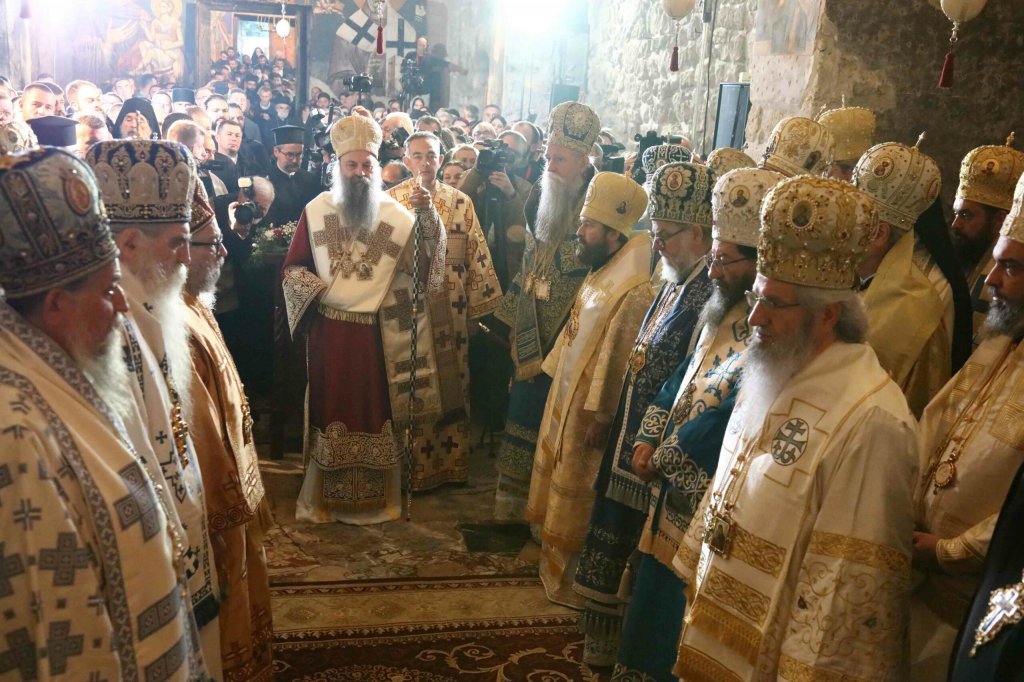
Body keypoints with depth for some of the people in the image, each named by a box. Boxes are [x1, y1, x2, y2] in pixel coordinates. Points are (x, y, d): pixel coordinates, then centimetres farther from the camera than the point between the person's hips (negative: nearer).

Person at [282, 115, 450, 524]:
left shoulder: (395, 214, 0)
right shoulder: (315, 211, 1)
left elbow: (425, 263, -14)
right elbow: (293, 267, 5)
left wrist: (427, 217, -28)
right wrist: (319, 288, -13)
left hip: (379, 333, 0)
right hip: (329, 331, 0)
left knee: (376, 408, 7)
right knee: (331, 406, 10)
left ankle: (378, 497, 22)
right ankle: (324, 497, 23)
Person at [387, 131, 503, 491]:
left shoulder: (461, 201, 7)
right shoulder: (390, 200, 1)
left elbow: (476, 255, 6)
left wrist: (478, 306, 2)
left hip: (449, 309, 2)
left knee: (451, 382, 9)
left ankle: (451, 461, 22)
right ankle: (413, 462, 16)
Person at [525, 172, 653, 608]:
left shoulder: (633, 294, -26)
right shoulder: (599, 276, 5)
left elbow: (617, 361, -24)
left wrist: (601, 417, -21)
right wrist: (555, 371, 17)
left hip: (590, 410, -9)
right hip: (567, 397, 10)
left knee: (577, 498, 6)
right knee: (560, 483, 21)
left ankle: (569, 582, 25)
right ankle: (557, 565, 39)